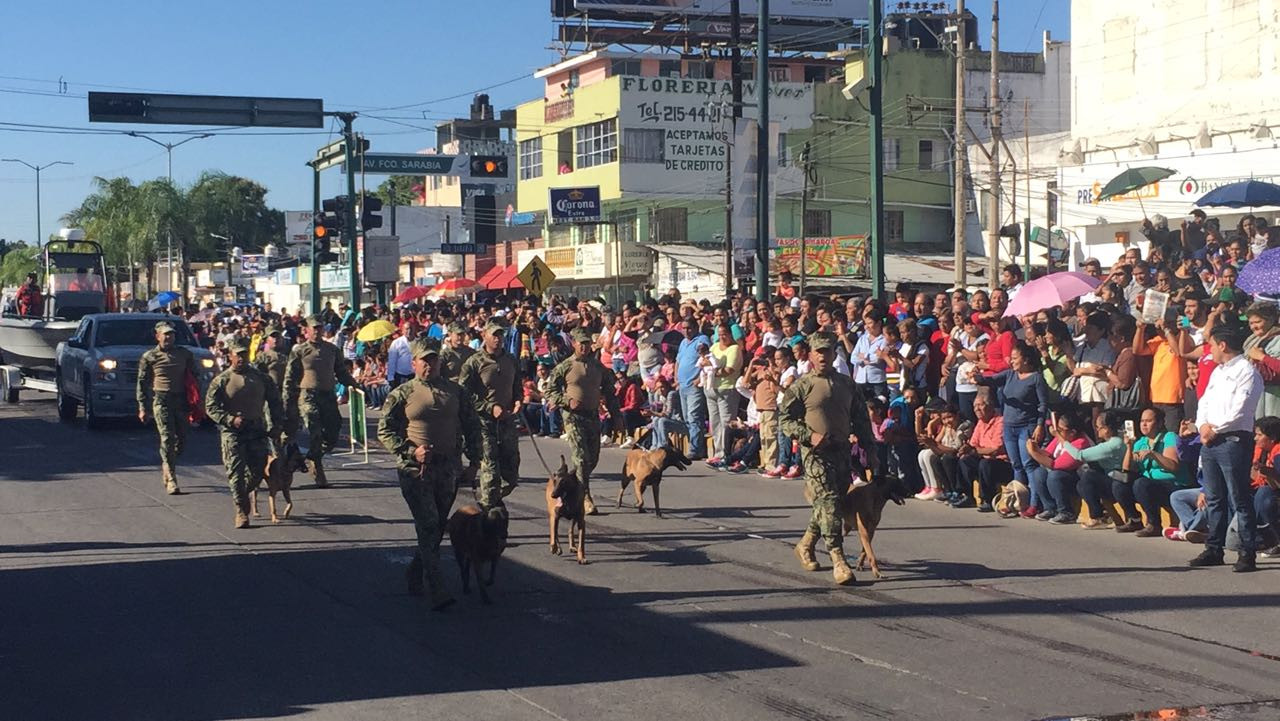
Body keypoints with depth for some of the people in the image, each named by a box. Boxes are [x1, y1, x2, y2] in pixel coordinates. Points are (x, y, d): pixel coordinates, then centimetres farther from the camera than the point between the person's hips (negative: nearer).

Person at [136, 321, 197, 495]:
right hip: (161, 400, -3)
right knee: (167, 438, -11)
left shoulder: (185, 354, 11)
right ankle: (171, 480, -13)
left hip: (181, 400, 3)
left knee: (181, 439, 4)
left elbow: (193, 378, 15)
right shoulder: (149, 357, 5)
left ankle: (167, 468, 30)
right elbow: (142, 382, 6)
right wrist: (143, 407, 0)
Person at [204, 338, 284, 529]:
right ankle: (241, 511, -1)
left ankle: (241, 496, 30)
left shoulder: (261, 378, 9)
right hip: (232, 433, -3)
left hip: (257, 431, 3)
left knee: (258, 472, 2)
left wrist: (276, 425, 6)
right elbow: (211, 407, -2)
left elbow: (275, 402, 16)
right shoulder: (222, 380, 0)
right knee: (236, 472, -6)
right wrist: (231, 419, -15)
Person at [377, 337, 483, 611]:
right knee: (428, 527, -11)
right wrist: (412, 451, -13)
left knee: (438, 527, 11)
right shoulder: (402, 394, 0)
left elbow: (472, 427, 14)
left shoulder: (456, 392, 10)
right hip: (415, 470, -4)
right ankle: (438, 593, -13)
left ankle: (415, 576, 31)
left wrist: (474, 460, 7)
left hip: (449, 468, 4)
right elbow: (385, 431, -1)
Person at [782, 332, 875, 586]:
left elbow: (861, 420, 18)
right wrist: (809, 435, -14)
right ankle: (838, 561, -16)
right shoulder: (802, 385, 0)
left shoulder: (847, 385, 13)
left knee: (831, 503, 10)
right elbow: (785, 419, -1)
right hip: (815, 453, -5)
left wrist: (870, 450, 13)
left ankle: (806, 544, 32)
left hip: (842, 451, 5)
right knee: (828, 502, -13)